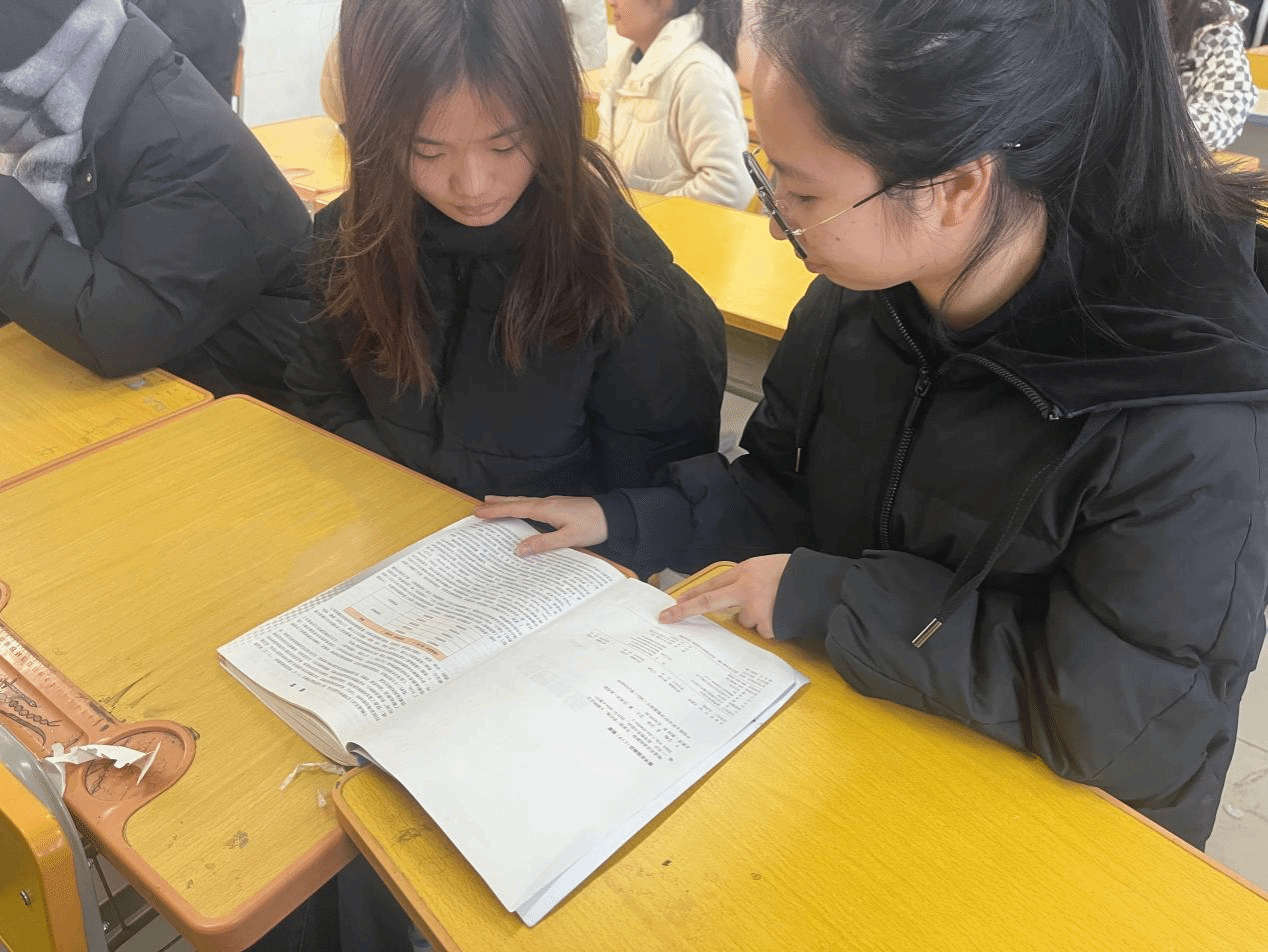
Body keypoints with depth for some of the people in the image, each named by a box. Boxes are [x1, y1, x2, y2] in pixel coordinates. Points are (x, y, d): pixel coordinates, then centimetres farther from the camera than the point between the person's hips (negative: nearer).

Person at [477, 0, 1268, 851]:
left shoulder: (1187, 416, -29)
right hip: (844, 713, 5)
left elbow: (1134, 724, -26)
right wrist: (627, 521, -10)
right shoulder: (858, 298, -11)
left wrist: (829, 597, -25)